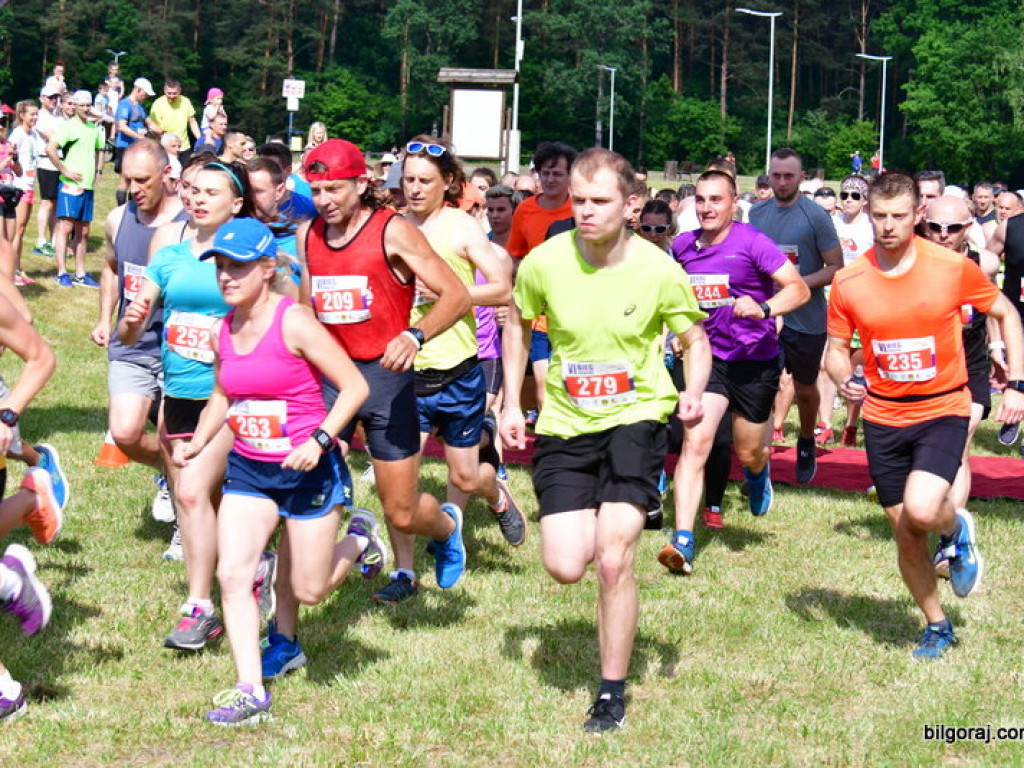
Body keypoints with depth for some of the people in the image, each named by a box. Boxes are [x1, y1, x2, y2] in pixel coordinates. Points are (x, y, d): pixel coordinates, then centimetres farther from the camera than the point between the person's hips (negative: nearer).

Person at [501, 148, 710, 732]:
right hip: (565, 423, 2)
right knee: (565, 567, -5)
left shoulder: (659, 271, -14)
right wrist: (512, 404, 4)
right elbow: (518, 327, 10)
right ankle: (614, 521, 34)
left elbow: (696, 339, 1)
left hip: (636, 418, -2)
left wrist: (694, 392, -18)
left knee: (613, 561, -14)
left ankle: (613, 693, 5)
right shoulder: (544, 262, -10)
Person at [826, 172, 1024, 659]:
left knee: (921, 509, -26)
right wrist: (843, 379, -15)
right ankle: (937, 627, 30)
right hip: (884, 418, 3)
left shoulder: (953, 268, -10)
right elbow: (837, 348, 7)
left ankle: (957, 531, 11)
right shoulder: (849, 282, -5)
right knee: (906, 537, 8)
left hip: (943, 411, -3)